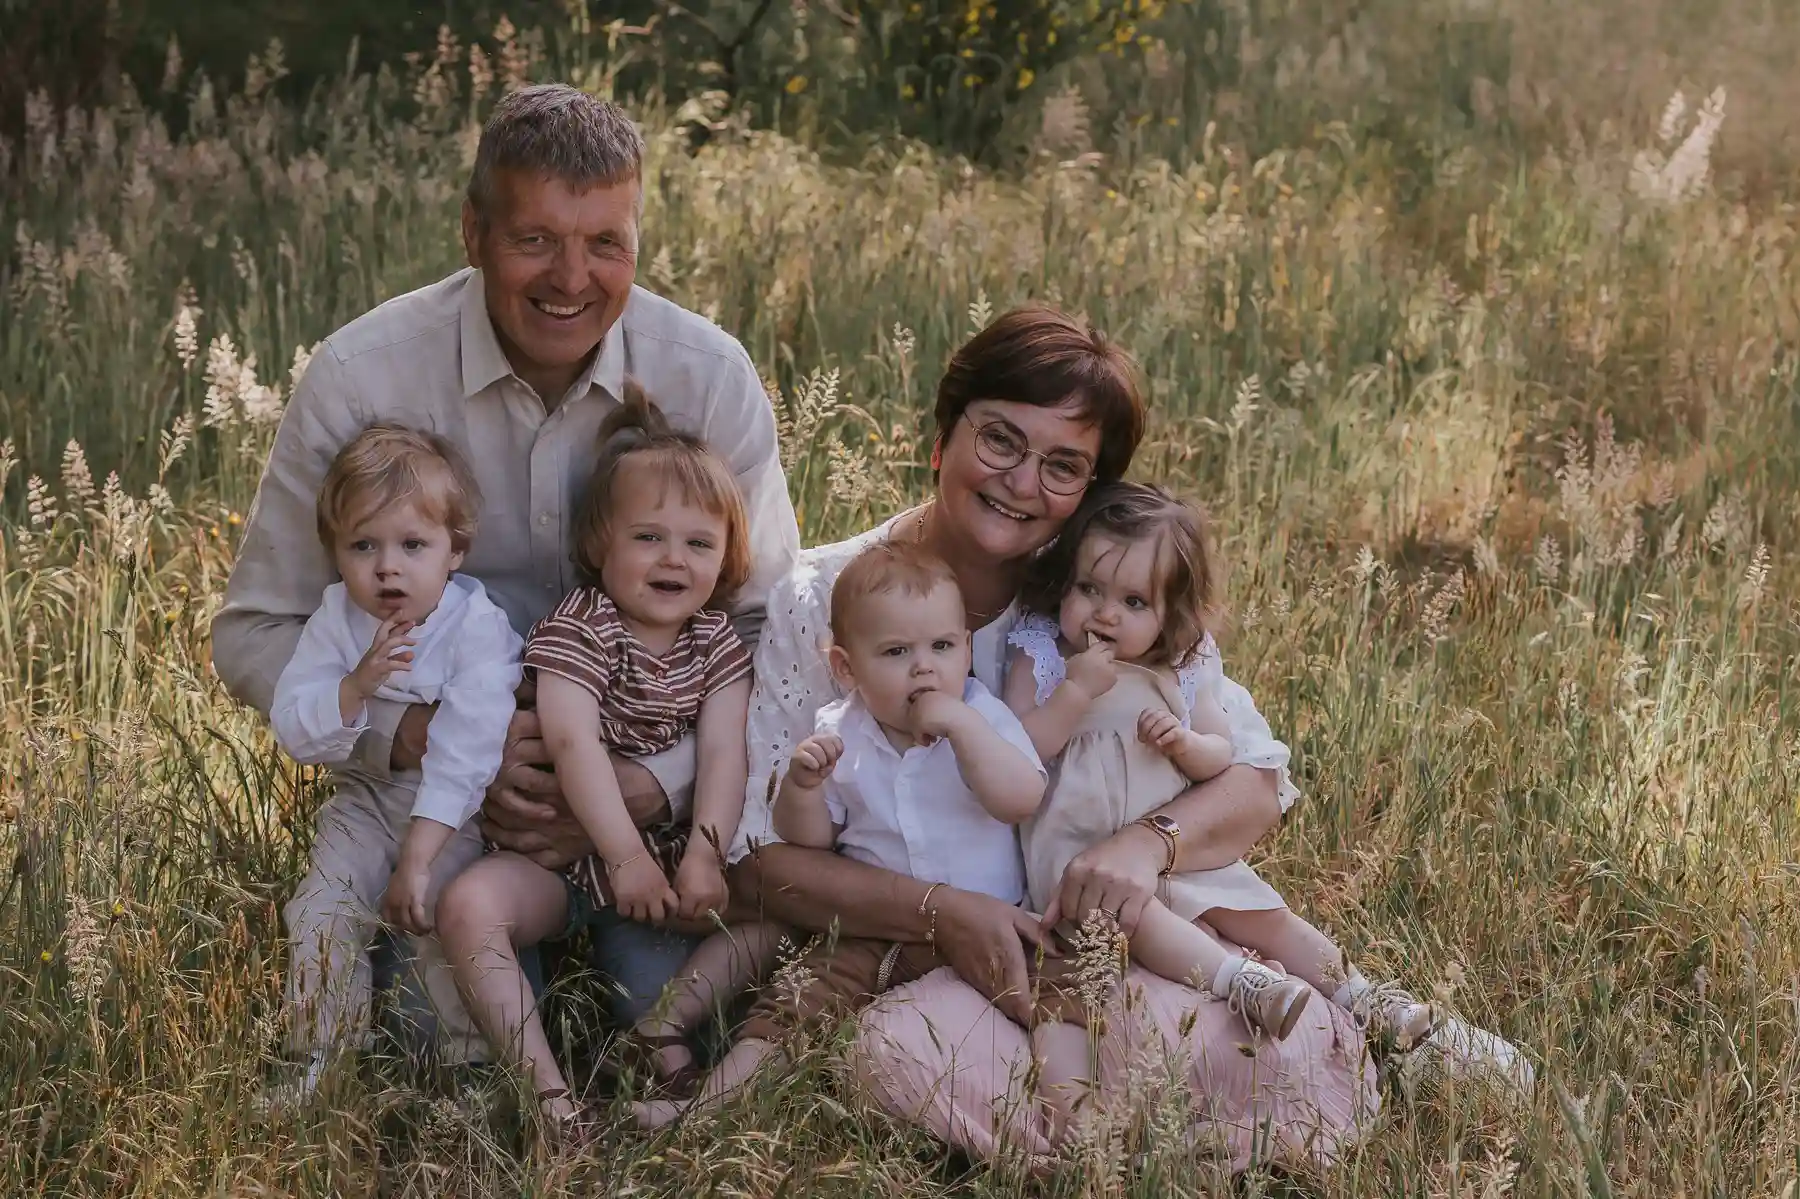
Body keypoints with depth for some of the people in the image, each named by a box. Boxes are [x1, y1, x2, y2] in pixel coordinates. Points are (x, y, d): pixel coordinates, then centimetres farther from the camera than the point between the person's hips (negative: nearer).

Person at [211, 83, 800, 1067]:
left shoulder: (710, 377, -12)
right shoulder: (362, 377, -16)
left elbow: (768, 629, -9)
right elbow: (254, 635, -9)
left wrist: (650, 785, -26)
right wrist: (422, 733, -26)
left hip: (643, 753, 2)